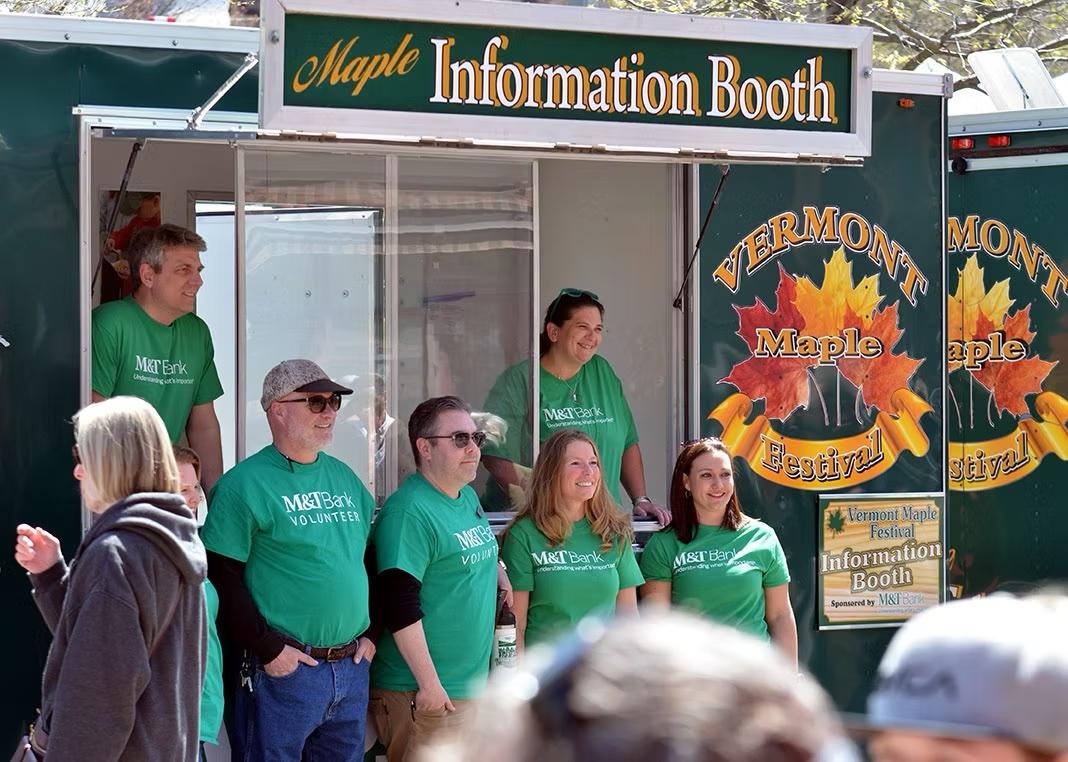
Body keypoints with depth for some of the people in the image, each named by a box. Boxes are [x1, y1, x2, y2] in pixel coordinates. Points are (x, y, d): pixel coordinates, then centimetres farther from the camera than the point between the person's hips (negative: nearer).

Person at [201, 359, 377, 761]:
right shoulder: (243, 484, -9)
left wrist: (370, 635, 11)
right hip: (284, 669, -6)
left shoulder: (345, 478, 13)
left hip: (351, 668, 7)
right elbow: (220, 580, -14)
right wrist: (268, 650, -15)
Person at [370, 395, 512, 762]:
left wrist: (497, 572, 12)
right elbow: (401, 608, -21)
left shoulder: (469, 498, 12)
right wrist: (429, 684, -22)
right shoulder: (409, 511, -16)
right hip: (423, 692, -9)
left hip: (473, 684, 9)